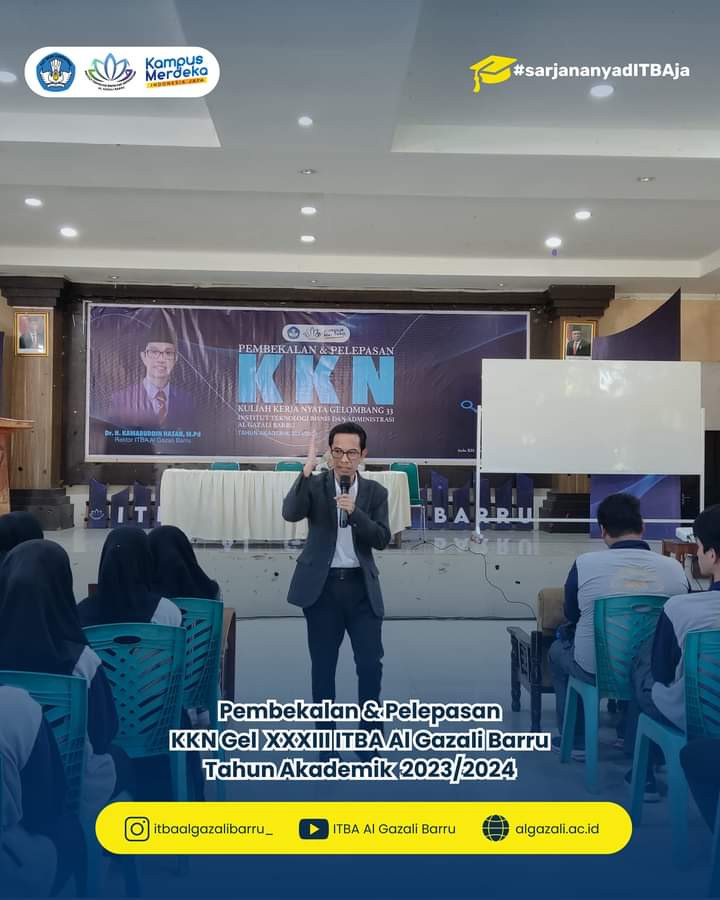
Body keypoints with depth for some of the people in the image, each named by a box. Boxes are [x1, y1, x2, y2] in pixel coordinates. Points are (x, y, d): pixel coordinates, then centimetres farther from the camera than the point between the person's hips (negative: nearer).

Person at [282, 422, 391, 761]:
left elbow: (382, 540, -4)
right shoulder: (315, 485, 0)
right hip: (322, 585, -1)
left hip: (361, 586, 1)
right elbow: (290, 514, -19)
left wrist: (355, 512, -18)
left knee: (371, 663, 1)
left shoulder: (376, 492, 5)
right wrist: (307, 469, -28)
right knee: (323, 665, 8)